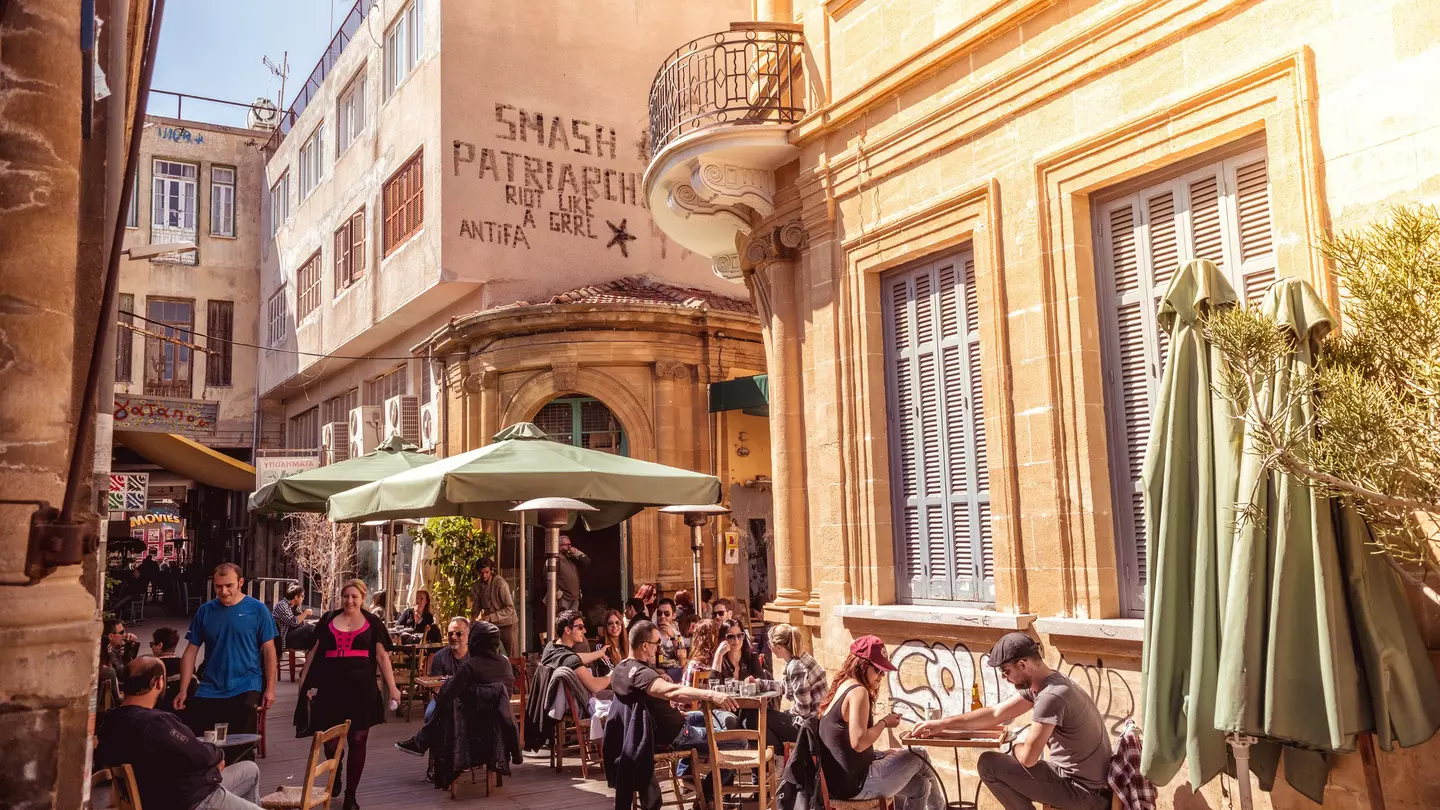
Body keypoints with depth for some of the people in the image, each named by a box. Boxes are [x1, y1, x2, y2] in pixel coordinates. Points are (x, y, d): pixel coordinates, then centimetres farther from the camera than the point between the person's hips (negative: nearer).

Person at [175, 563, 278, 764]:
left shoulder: (257, 610, -4)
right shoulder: (205, 611, 3)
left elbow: (269, 650, -1)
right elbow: (191, 652, 7)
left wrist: (270, 688, -5)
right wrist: (183, 691, 2)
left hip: (245, 690, -3)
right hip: (209, 691, 3)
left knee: (241, 751, 1)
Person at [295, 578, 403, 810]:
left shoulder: (372, 622, 3)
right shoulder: (328, 620, 8)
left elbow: (382, 656, 3)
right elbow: (314, 651, 14)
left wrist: (392, 687, -3)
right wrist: (304, 679, 8)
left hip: (361, 688, -1)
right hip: (331, 688, 1)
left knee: (357, 741, 3)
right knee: (330, 740, 2)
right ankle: (335, 775, 37)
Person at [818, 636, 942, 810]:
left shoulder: (843, 686, 11)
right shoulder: (858, 692, -18)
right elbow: (858, 743, -27)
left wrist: (885, 754, 9)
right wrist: (884, 723, -11)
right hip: (854, 782, -9)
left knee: (919, 786, 20)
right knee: (920, 757, 8)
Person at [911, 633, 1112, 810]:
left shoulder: (1051, 697, -26)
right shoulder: (1038, 683, 4)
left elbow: (1028, 757, -23)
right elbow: (996, 714, 12)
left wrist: (1017, 747, 1)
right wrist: (943, 723, 12)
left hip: (1081, 790, -9)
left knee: (988, 764, -7)